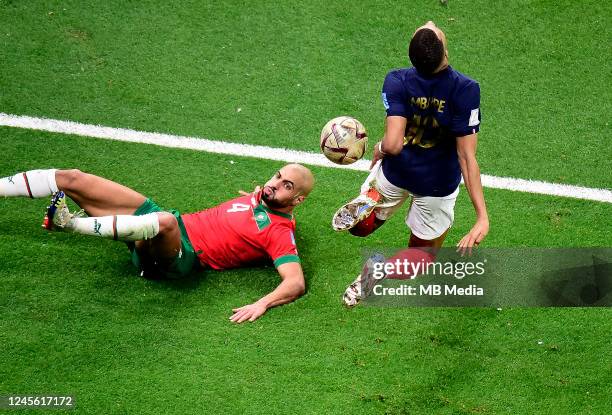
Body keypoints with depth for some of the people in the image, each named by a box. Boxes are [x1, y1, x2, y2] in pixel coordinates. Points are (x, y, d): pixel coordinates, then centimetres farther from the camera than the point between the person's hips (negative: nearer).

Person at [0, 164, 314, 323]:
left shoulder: (279, 233, -11)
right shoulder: (262, 195, 12)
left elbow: (296, 282, -25)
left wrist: (262, 304, -39)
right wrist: (261, 197, 19)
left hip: (183, 254, -8)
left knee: (165, 221, -46)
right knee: (71, 178, 2)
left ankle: (72, 224, -30)